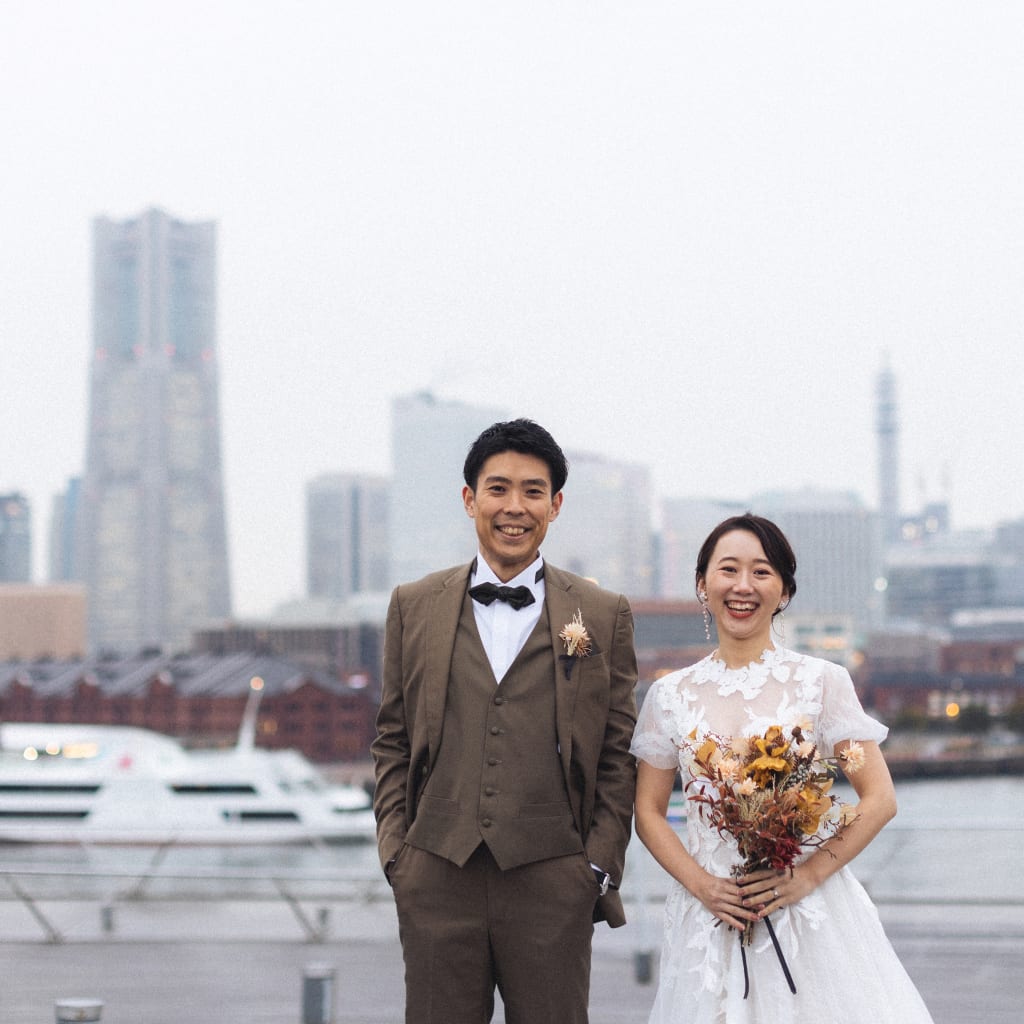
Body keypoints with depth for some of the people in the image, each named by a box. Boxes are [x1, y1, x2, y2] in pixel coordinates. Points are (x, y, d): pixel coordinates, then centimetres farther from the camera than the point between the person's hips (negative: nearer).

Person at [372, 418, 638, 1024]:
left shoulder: (604, 615, 6)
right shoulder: (414, 607, 10)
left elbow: (618, 754, 6)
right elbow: (393, 740, 12)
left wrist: (601, 867, -2)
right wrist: (395, 849, 3)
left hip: (553, 881, -1)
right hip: (437, 879, 1)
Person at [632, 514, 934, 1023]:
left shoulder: (822, 681, -1)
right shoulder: (671, 694, 4)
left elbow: (879, 799, -3)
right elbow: (649, 813, 8)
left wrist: (807, 876, -13)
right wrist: (702, 885, -8)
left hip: (810, 910, -1)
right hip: (710, 917, 2)